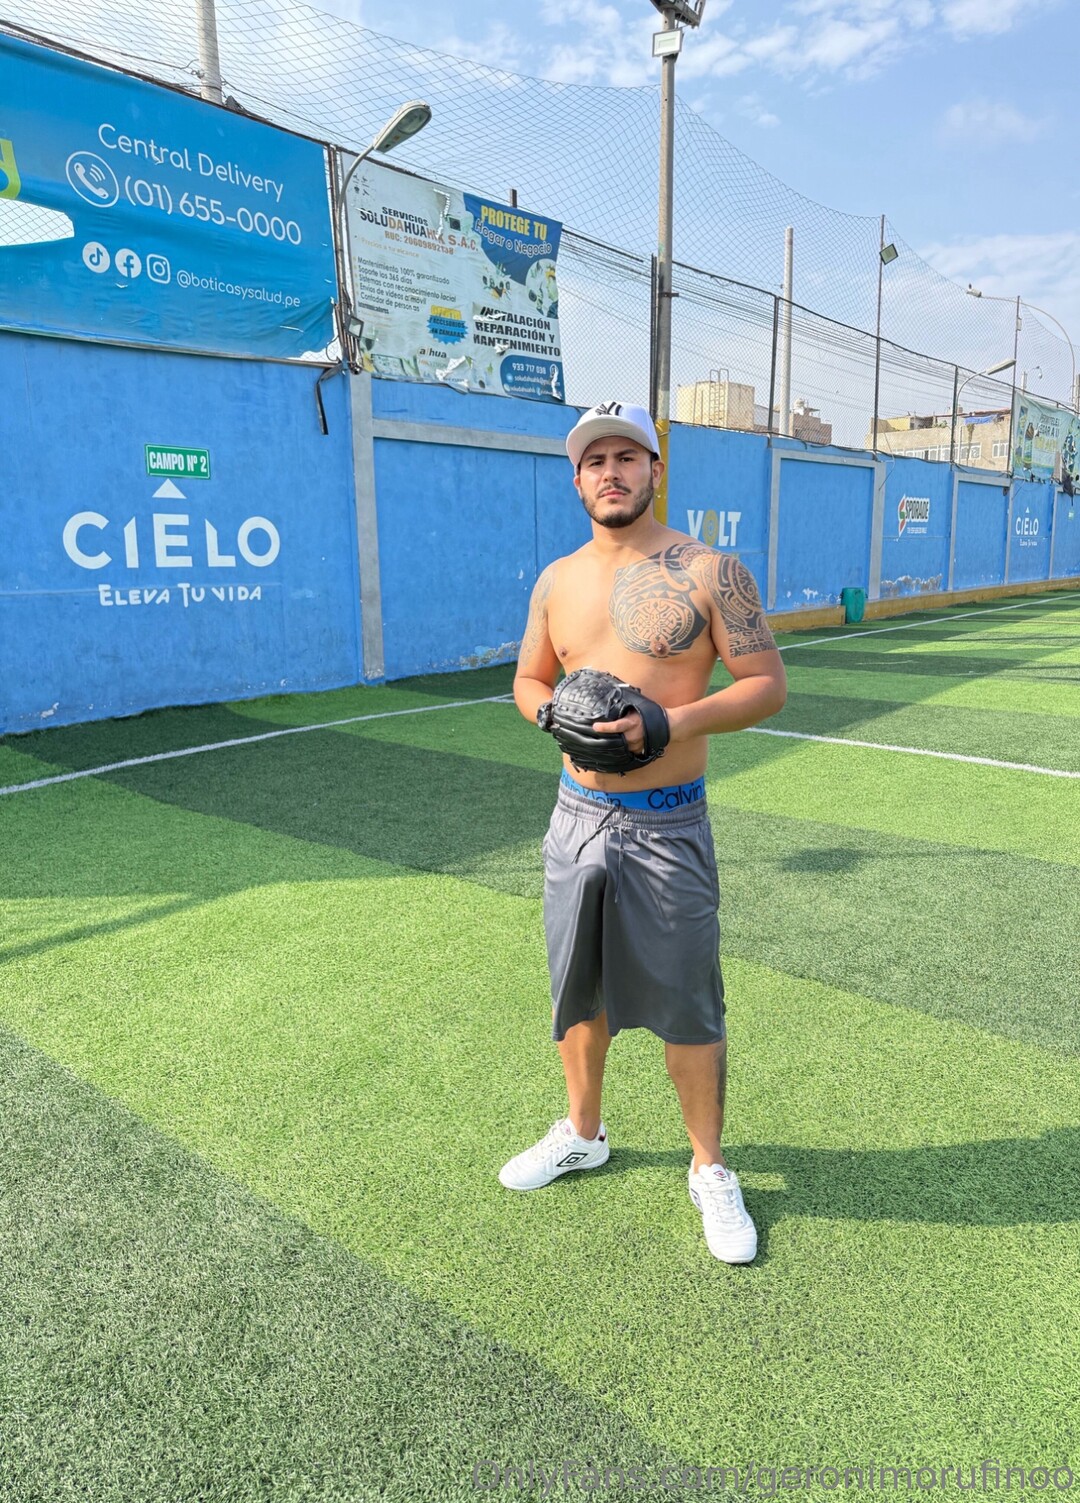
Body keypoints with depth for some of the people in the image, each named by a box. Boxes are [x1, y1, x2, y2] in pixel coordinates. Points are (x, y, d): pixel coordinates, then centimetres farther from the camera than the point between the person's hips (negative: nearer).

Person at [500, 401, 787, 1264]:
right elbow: (529, 679, 17)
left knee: (686, 1007, 5)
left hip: (667, 827, -4)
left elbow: (767, 684, -8)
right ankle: (583, 1135, 41)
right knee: (581, 991, 18)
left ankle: (710, 1171, 28)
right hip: (576, 815, 5)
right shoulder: (557, 582, 8)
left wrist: (671, 720, -22)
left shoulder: (709, 571, -7)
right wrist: (551, 711, -6)